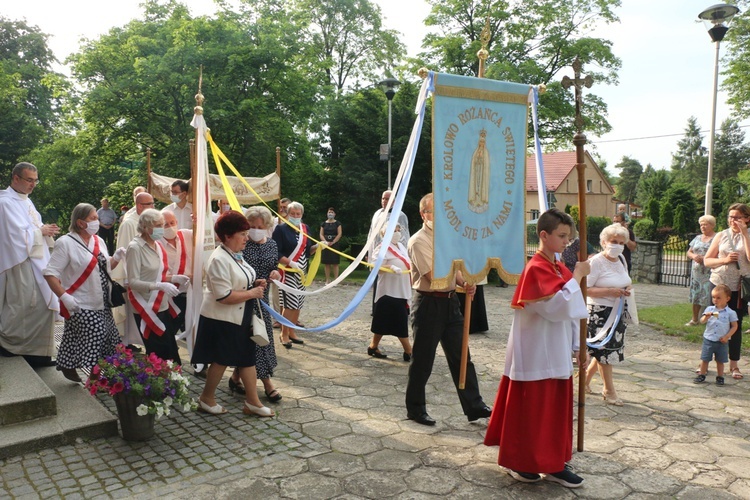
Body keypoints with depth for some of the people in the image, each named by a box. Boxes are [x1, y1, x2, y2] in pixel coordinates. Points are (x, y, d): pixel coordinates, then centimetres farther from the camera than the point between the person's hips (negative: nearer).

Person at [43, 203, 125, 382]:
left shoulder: (98, 241, 11)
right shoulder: (66, 243, -12)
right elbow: (50, 273, -16)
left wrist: (116, 258, 1)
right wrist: (64, 296, -23)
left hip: (102, 303, 7)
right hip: (81, 305, -7)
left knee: (107, 338, 4)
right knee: (96, 336, -13)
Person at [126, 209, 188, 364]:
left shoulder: (158, 245, 8)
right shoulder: (135, 247, -15)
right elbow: (133, 282, -19)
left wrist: (174, 278, 1)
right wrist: (161, 286, -30)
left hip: (163, 307, 7)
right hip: (147, 310, -7)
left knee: (170, 350, 13)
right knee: (159, 355, -2)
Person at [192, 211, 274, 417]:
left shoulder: (236, 255, 7)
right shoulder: (219, 260, -22)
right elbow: (224, 296, -28)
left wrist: (254, 284, 4)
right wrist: (252, 293, -19)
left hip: (241, 317, 9)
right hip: (222, 320, -9)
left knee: (248, 357, 11)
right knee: (222, 360, 7)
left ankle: (252, 402, 20)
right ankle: (206, 399, 28)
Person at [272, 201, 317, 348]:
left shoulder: (305, 228, 9)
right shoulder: (281, 229, -9)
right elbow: (276, 253, -14)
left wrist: (317, 246, -4)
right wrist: (291, 263, -24)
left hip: (302, 271, 6)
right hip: (287, 271, -6)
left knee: (298, 303, 9)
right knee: (289, 303, -9)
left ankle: (291, 332, 23)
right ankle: (284, 335, 5)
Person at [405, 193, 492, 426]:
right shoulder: (419, 241, -14)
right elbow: (435, 277, -22)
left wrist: (465, 283, -2)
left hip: (450, 302, 7)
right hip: (429, 304, -7)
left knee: (461, 356, 11)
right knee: (422, 361, 5)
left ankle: (474, 406, 20)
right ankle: (415, 409, 22)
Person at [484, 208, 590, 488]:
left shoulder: (559, 269, 10)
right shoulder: (536, 269, -17)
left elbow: (570, 312, 14)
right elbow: (558, 306, -26)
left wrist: (578, 346, 14)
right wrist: (577, 277, -18)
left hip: (557, 354, 9)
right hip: (536, 354, -9)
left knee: (557, 408, 14)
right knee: (530, 408, 4)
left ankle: (554, 464, 27)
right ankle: (519, 462, 20)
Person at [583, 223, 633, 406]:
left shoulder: (621, 259, 8)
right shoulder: (596, 261, -16)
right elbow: (585, 289, -20)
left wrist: (627, 288, 0)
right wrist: (610, 292, -24)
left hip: (619, 311, 8)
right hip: (600, 312, -8)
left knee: (610, 349, 13)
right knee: (604, 349, 1)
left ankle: (587, 375, 33)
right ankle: (609, 390, 15)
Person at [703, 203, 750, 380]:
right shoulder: (721, 235, 5)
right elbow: (707, 260, 3)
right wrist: (725, 260, -15)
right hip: (718, 284, 1)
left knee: (736, 326, 7)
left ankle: (734, 365, 20)